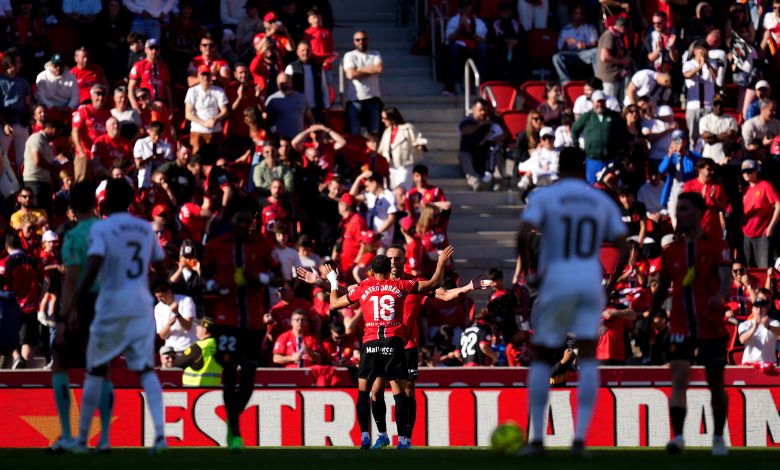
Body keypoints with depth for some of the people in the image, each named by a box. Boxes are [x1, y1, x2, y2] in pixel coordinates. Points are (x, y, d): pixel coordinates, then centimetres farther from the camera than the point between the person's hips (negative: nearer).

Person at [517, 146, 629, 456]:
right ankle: (580, 438, -10)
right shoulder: (603, 202, 10)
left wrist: (528, 273, -7)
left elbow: (524, 235, -16)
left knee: (542, 358, 11)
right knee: (588, 357, 2)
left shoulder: (543, 197, 0)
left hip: (556, 282, -2)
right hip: (591, 282, 2)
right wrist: (610, 287, 11)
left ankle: (537, 437, 8)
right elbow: (624, 248, 5)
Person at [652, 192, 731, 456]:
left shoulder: (716, 246, -3)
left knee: (716, 384, 10)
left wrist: (720, 295, -39)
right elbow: (663, 288, 18)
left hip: (712, 327, -1)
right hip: (680, 328, 1)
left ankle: (718, 438, 28)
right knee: (679, 378, -18)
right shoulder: (671, 252, 7)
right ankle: (677, 437, -25)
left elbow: (726, 276, -18)